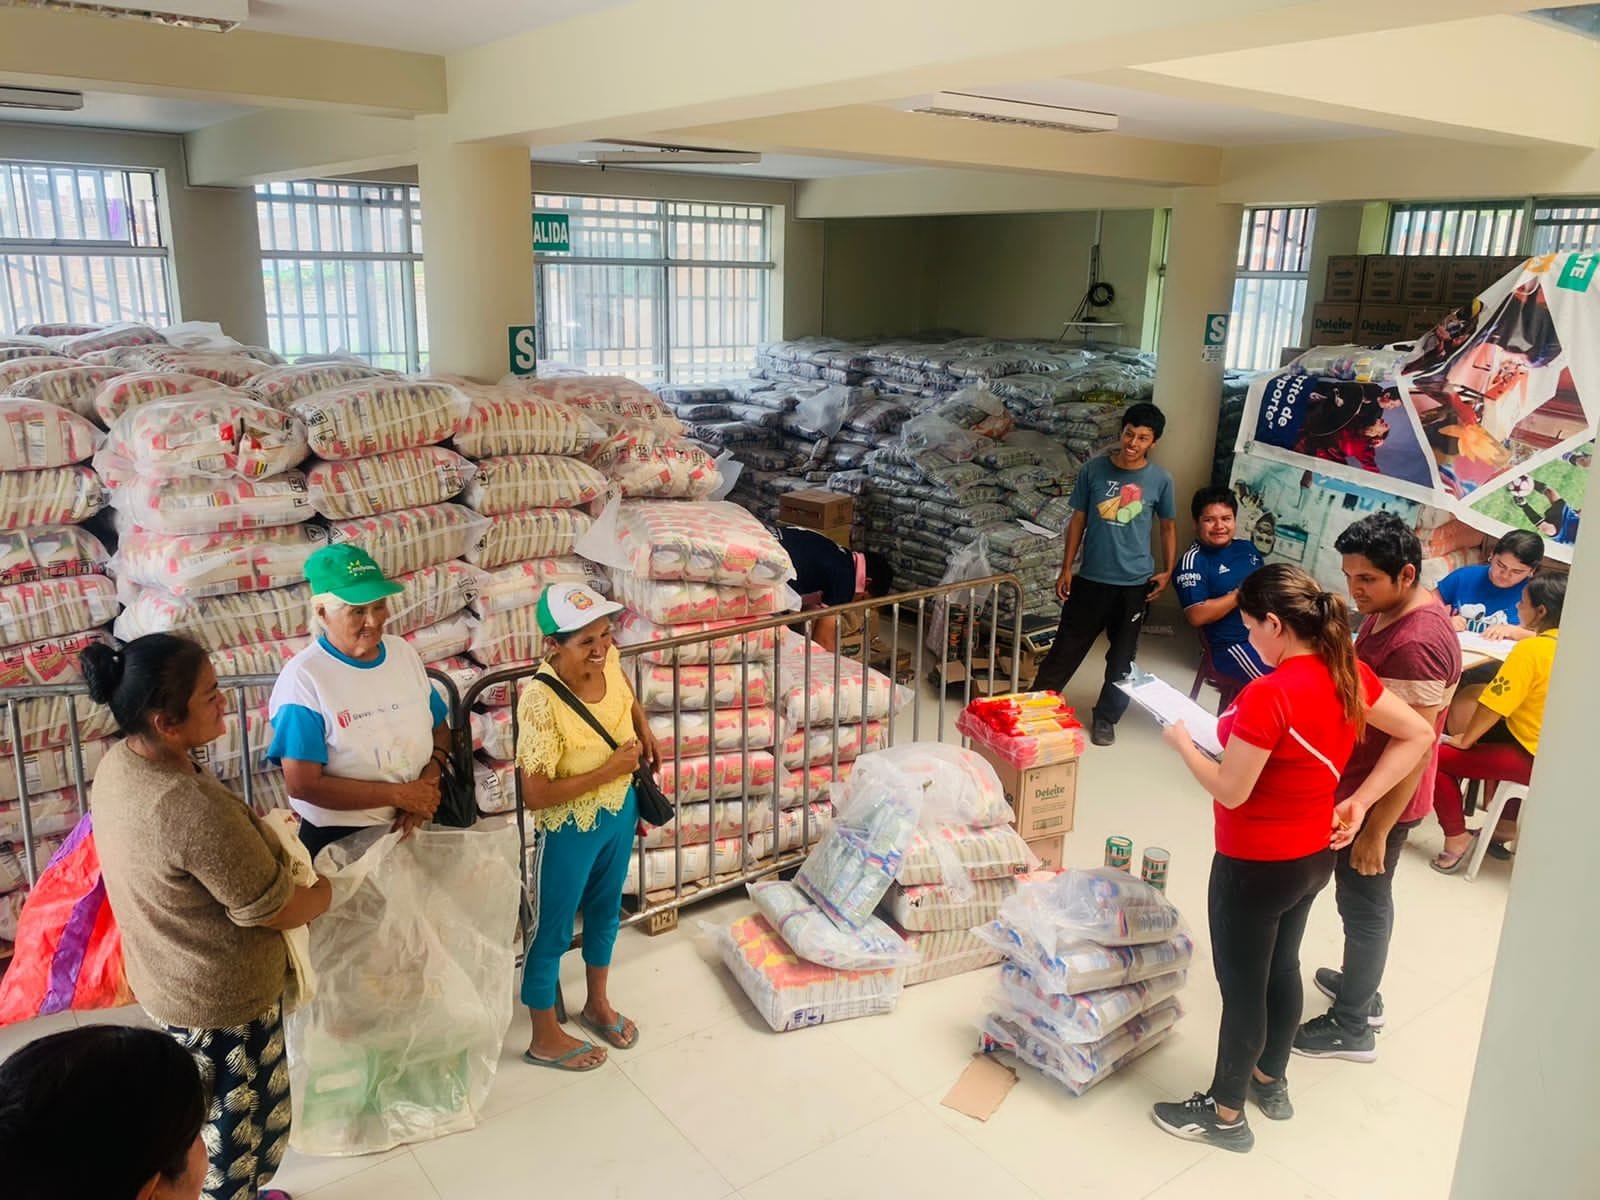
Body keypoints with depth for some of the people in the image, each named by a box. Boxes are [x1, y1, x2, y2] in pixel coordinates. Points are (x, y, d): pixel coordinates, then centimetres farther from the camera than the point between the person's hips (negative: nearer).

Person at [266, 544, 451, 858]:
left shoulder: (403, 651, 3)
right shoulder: (303, 677, -14)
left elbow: (440, 728, 11)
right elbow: (302, 785, -17)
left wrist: (428, 781, -9)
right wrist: (400, 795, -17)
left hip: (418, 824, 4)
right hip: (341, 839, -4)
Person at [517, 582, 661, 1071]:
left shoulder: (609, 662, -13)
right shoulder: (541, 702, -32)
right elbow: (536, 795, -29)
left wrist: (644, 729, 0)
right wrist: (610, 770, -27)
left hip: (620, 811, 7)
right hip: (570, 830, -7)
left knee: (606, 910, 26)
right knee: (552, 931, 15)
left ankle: (598, 1004, 51)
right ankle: (545, 1038, 37)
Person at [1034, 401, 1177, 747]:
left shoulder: (1160, 479, -4)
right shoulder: (1094, 469, -5)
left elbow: (1168, 526, 9)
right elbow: (1078, 520, 2)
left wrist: (1168, 570, 0)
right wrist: (1066, 568, 0)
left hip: (1135, 583, 0)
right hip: (1091, 578, 0)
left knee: (1122, 655, 10)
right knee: (1068, 646, 7)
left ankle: (1106, 717, 26)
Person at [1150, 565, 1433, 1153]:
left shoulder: (1268, 694, -30)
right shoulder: (1349, 674, -6)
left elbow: (1230, 791, -25)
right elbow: (1417, 734, 5)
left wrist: (1182, 741, -9)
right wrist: (1359, 802, 3)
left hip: (1257, 866, -8)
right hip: (1314, 856, 8)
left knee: (1242, 986, 10)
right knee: (1281, 967, 26)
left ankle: (1225, 1114, 29)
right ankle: (1271, 1082, 47)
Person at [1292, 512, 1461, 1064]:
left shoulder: (1416, 643, -29)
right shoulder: (1387, 612, 2)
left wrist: (1376, 830, -22)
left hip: (1382, 802, -9)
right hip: (1359, 787, 9)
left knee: (1363, 904, 7)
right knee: (1364, 899, 23)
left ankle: (1351, 1027, 24)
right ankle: (1360, 988, 43)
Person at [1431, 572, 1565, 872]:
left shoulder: (1530, 649, -22)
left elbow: (1493, 706, -19)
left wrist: (1464, 740, -4)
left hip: (1537, 758, -9)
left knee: (1436, 757, -5)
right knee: (1492, 734, 34)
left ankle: (1456, 838, 4)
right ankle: (1507, 825, 35)